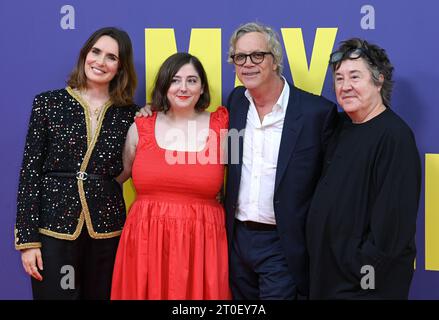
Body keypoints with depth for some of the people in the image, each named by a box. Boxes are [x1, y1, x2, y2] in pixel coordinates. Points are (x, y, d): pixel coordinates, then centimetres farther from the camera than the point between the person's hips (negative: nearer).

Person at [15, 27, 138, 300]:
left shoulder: (129, 114, 4)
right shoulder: (48, 103, 1)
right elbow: (30, 172, -2)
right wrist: (27, 239, -6)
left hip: (107, 230, 2)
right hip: (54, 227, -1)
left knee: (101, 294, 11)